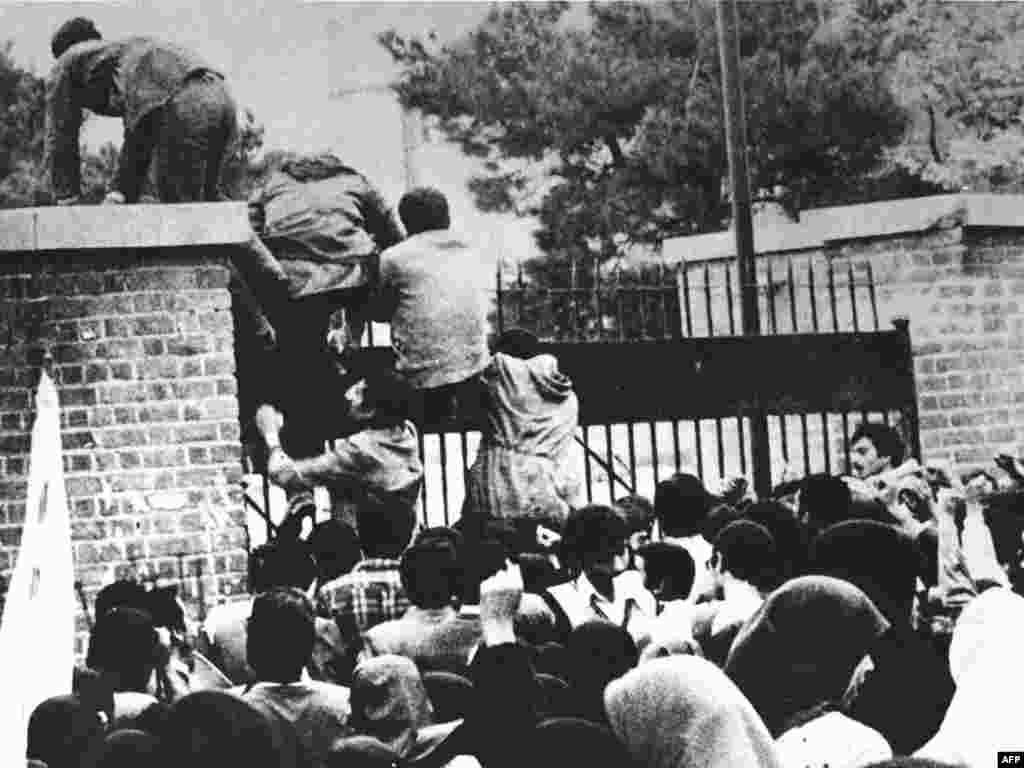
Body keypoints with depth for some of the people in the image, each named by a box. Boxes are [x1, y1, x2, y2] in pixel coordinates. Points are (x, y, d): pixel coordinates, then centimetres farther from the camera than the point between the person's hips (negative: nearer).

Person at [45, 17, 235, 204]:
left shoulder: (65, 64, 25)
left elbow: (59, 141, 25)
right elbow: (138, 144, 40)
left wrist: (66, 205, 29)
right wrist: (117, 199, 33)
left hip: (181, 104, -8)